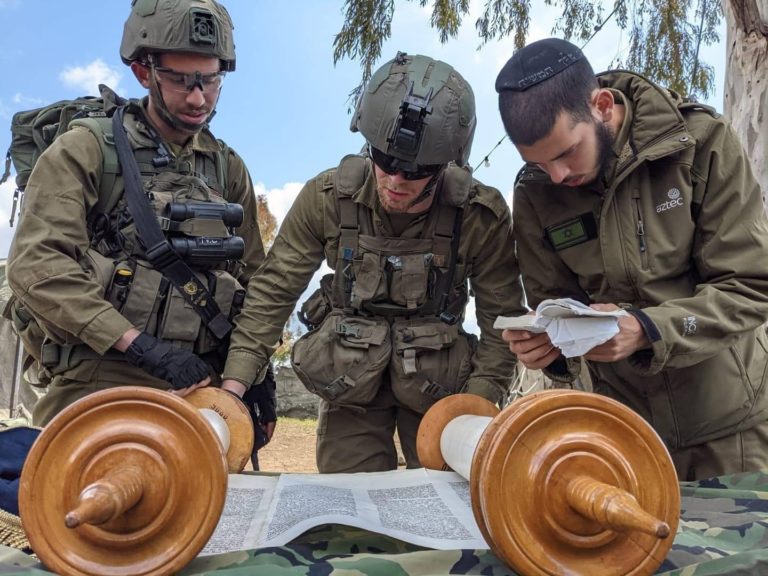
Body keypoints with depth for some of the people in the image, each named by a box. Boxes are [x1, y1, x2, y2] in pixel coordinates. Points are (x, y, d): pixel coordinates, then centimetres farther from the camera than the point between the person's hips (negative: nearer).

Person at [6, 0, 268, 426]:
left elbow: (251, 278, 18)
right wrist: (139, 344, -20)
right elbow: (35, 264, -12)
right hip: (98, 382, -4)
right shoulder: (86, 151, 0)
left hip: (196, 385, 4)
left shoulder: (229, 169, 14)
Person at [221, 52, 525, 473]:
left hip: (436, 383, 0)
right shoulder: (327, 197, -15)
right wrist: (233, 385, -14)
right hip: (349, 377, 1)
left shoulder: (481, 216, -17)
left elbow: (502, 318, -9)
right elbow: (274, 290, -8)